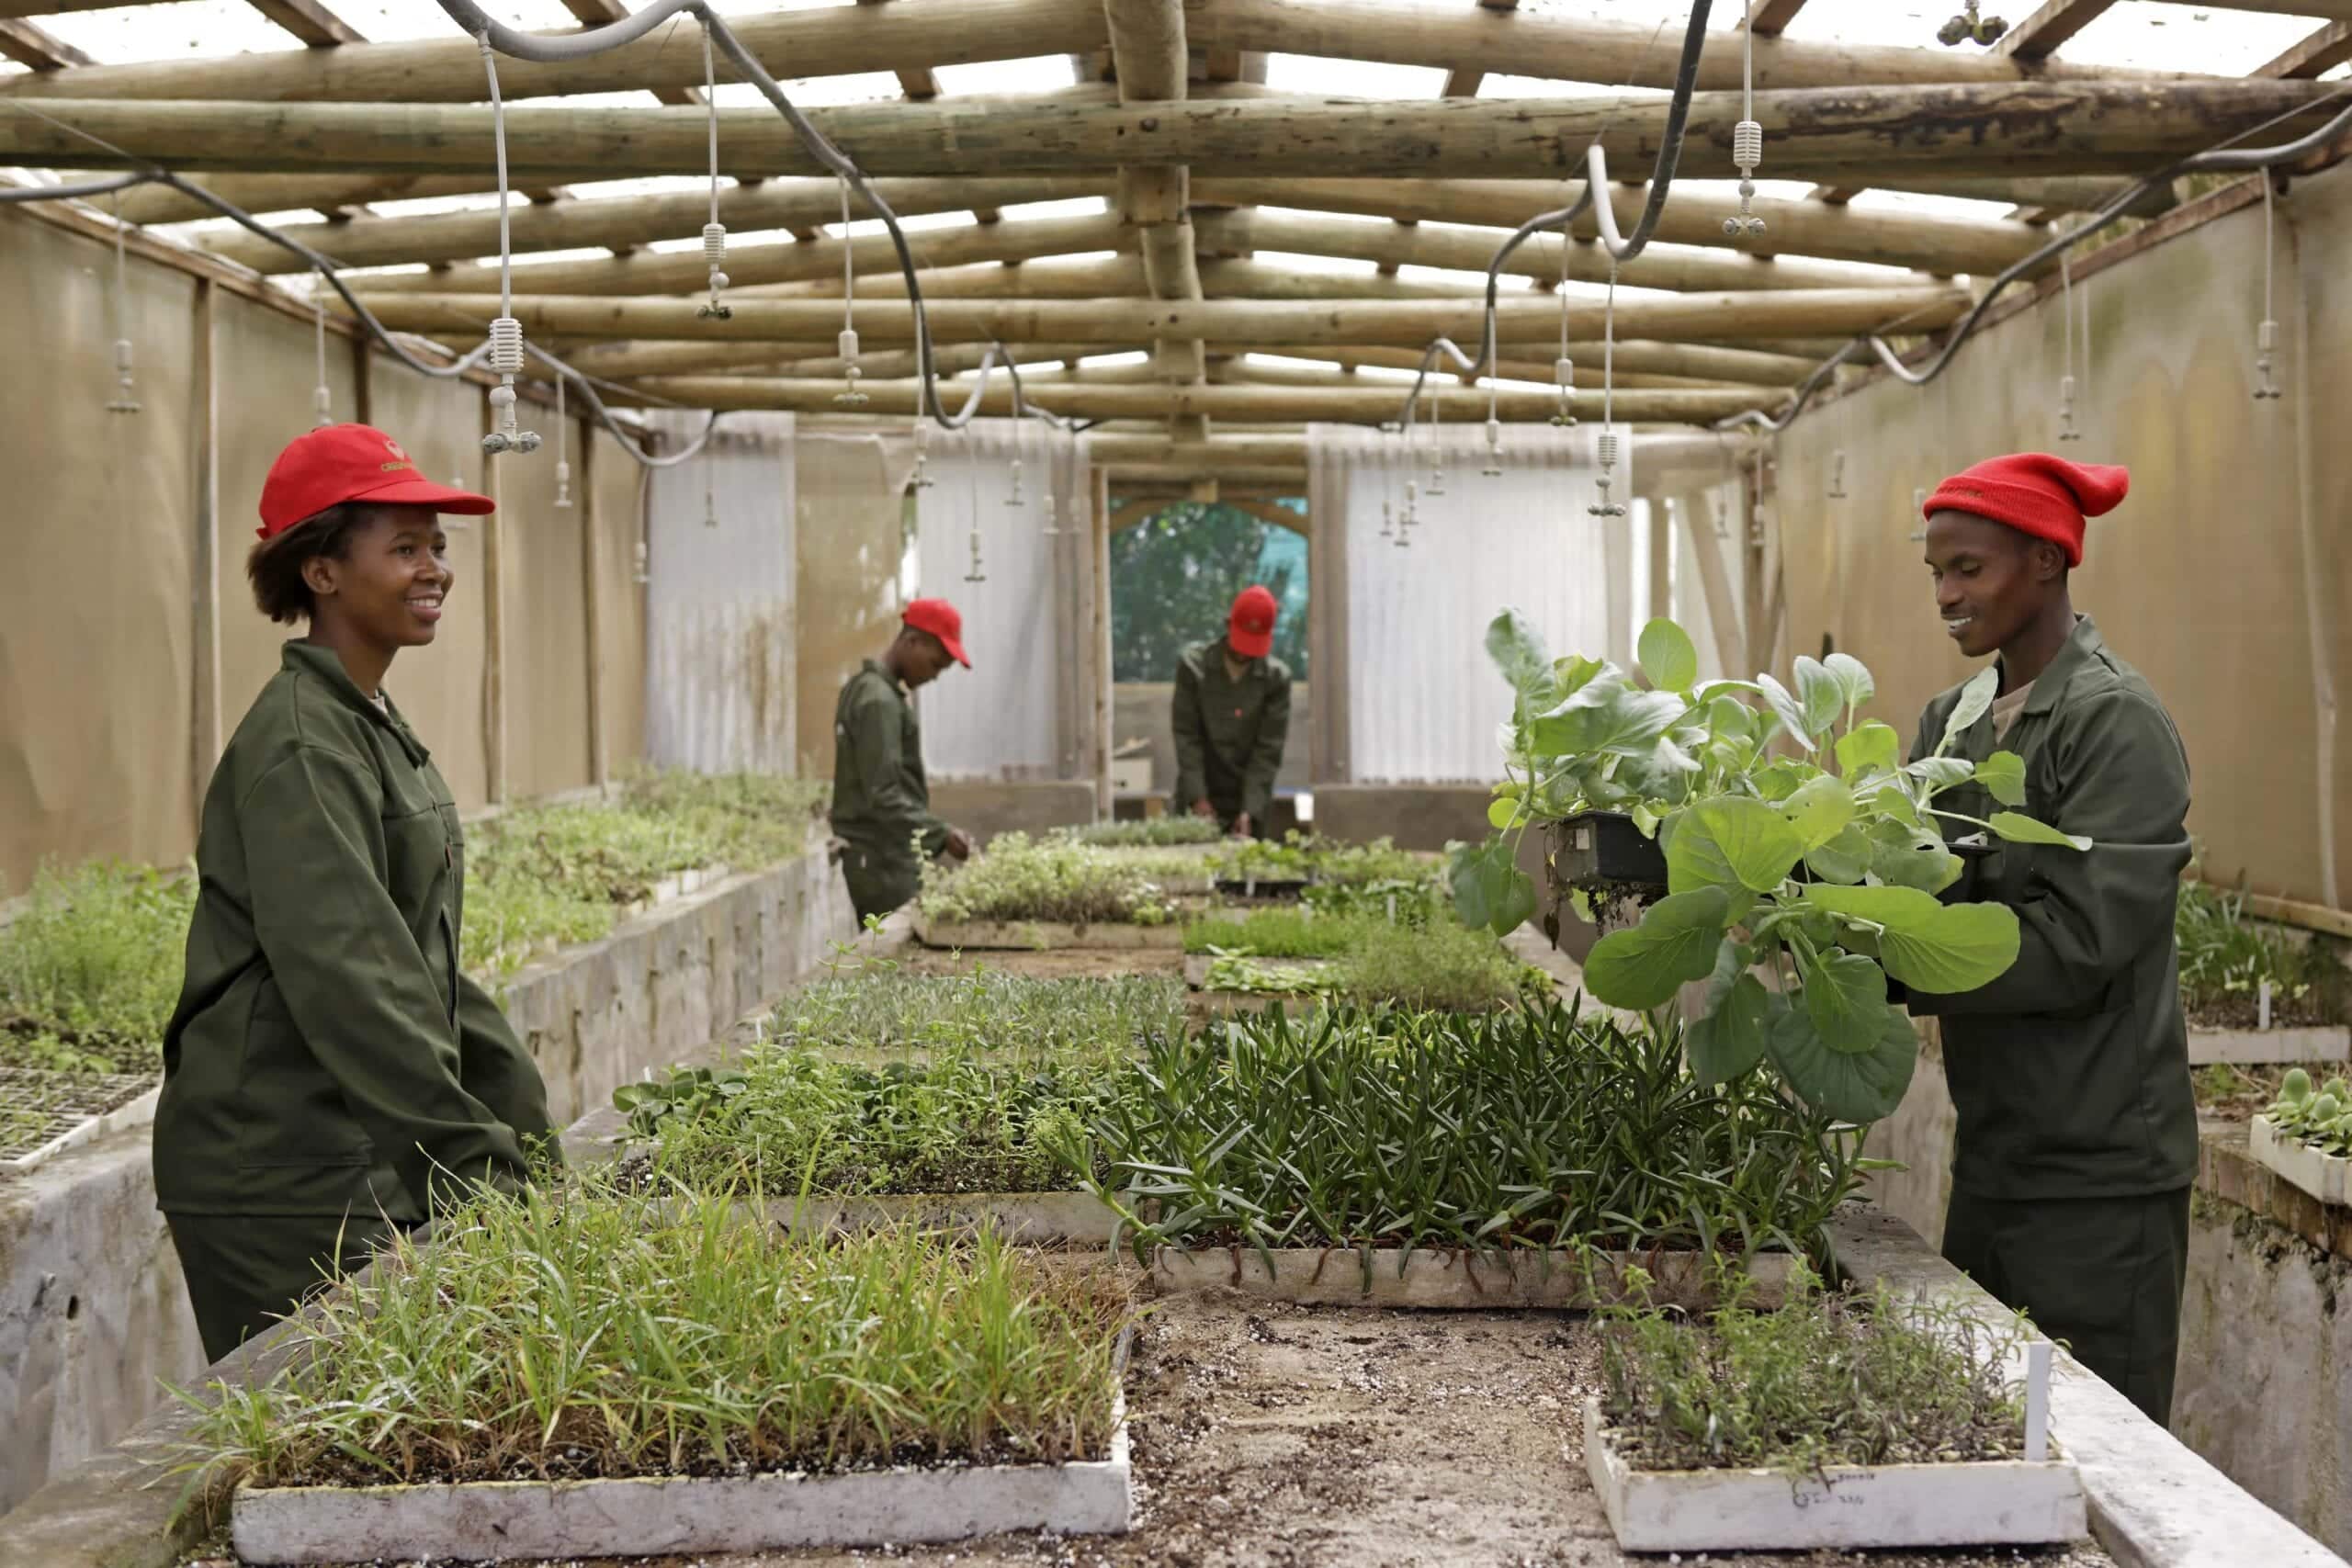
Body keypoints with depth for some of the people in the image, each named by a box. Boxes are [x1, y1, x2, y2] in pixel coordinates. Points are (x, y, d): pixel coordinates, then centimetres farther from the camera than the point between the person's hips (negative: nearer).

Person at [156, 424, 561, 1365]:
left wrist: (526, 1132, 13)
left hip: (371, 1169, 9)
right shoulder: (301, 748, -17)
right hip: (283, 1188, -9)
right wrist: (480, 1157, -25)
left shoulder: (372, 726, 13)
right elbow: (348, 981, -24)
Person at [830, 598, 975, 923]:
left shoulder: (864, 686, 14)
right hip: (883, 862, -10)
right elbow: (882, 796, -22)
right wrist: (941, 834, -24)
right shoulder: (880, 701, -16)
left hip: (865, 857, 10)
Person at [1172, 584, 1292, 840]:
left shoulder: (1277, 677, -5)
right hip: (1199, 799, 0)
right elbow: (1186, 734, -6)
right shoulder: (1193, 664, -4)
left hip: (1250, 801, 0)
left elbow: (1269, 749, -7)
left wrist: (1250, 810, -16)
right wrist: (1197, 797, -15)